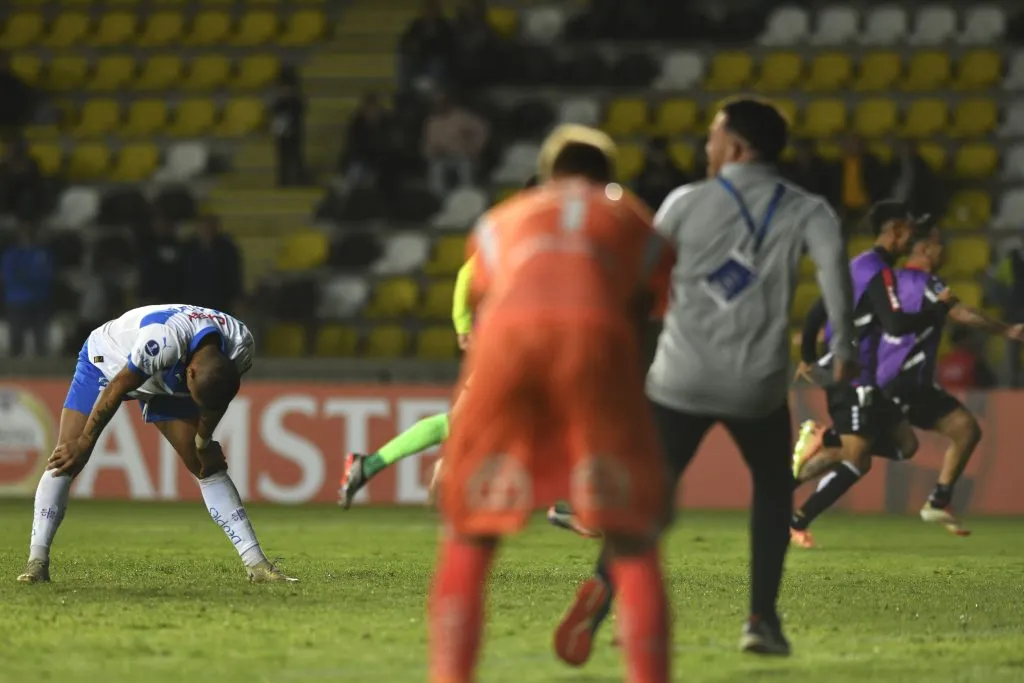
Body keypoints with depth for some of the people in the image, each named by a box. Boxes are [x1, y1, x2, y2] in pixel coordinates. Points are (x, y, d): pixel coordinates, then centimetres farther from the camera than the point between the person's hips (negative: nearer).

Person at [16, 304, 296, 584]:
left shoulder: (240, 344, -28)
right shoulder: (165, 339, -46)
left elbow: (217, 399, -5)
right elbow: (115, 390, -32)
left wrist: (204, 441, 4)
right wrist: (84, 444, -22)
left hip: (165, 380, 5)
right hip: (104, 362, -5)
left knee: (209, 465, -2)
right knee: (66, 460, -19)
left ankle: (256, 564, 3)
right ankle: (36, 561, -19)